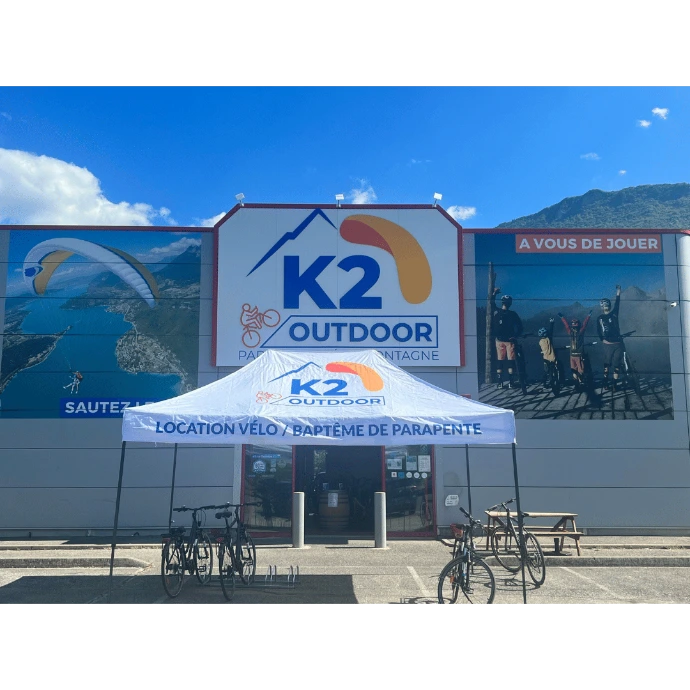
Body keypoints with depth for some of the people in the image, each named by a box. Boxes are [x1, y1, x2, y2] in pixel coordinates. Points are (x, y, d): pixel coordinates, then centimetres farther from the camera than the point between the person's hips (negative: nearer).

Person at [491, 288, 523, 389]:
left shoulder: (495, 312, -4)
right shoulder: (512, 314, -11)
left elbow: (492, 303, 16)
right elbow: (520, 327, -10)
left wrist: (494, 293, 28)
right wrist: (516, 336, 1)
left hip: (499, 340, 3)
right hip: (510, 340, -3)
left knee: (500, 362, 7)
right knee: (511, 362, 3)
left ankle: (500, 382, 5)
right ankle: (511, 382, 1)